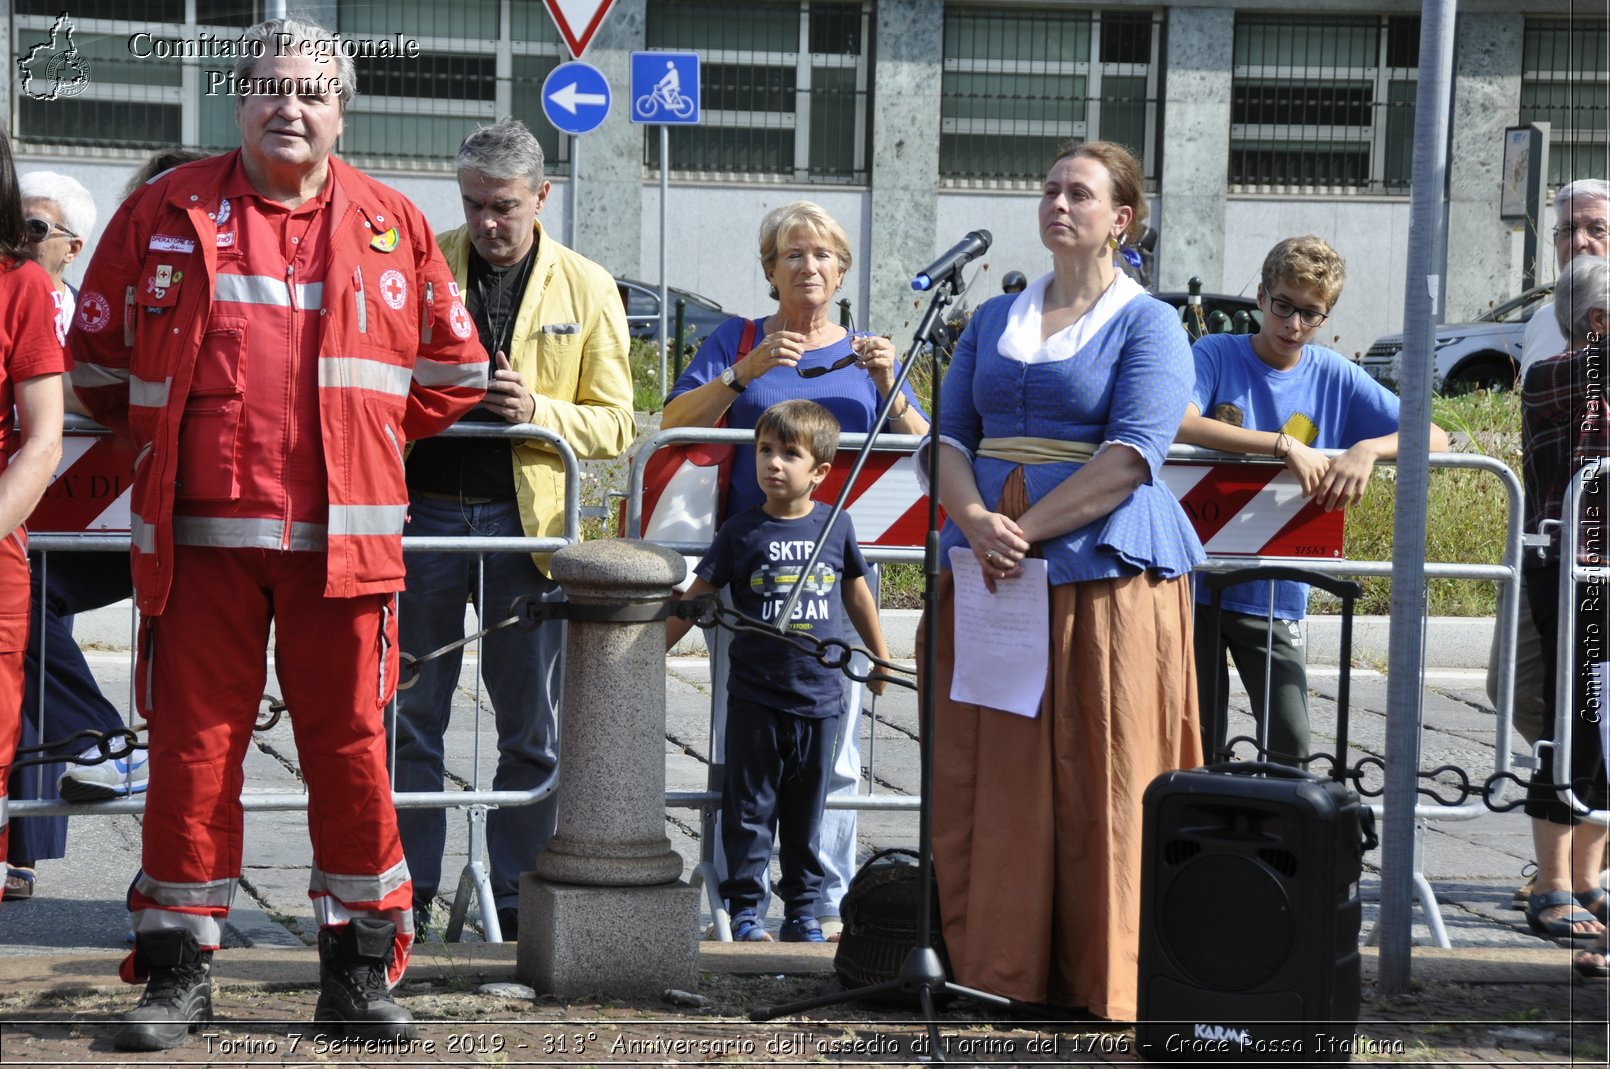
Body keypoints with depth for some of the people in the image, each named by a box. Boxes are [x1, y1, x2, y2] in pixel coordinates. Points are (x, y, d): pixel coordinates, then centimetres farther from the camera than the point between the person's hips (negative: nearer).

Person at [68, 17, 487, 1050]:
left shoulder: (391, 225, 8)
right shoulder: (165, 212, 7)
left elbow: (451, 372, 16)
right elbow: (98, 360, 15)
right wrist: (176, 441, 14)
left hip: (341, 538, 0)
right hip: (197, 536, 0)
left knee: (351, 749, 3)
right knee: (193, 748, 2)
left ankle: (359, 967, 14)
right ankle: (179, 969, 12)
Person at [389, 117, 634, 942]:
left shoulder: (587, 289, 6)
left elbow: (615, 423, 4)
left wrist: (540, 411, -13)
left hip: (527, 518, 0)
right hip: (425, 510, 0)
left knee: (531, 729, 6)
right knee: (409, 718, 4)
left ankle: (518, 898, 16)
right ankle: (407, 893, 13)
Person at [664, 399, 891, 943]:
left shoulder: (837, 526, 2)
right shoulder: (741, 531, -3)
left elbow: (856, 591, 17)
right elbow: (697, 597, 3)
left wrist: (879, 657, 26)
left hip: (819, 696, 1)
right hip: (755, 697, -1)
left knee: (806, 814, 9)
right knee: (750, 808, 4)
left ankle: (802, 909, 19)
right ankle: (745, 907, 13)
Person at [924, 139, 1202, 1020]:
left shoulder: (1148, 323, 1)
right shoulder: (995, 319, 17)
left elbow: (1132, 456, -12)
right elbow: (949, 435, 10)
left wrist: (1026, 531, -17)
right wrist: (977, 521, -10)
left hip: (1104, 573, -5)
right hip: (986, 572, 5)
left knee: (1099, 783, -3)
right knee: (984, 775, 3)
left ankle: (1102, 984, 4)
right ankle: (992, 971, 10)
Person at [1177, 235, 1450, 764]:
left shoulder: (1335, 377, 4)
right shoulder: (1215, 355, -4)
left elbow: (1434, 438, 0)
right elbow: (1177, 423, -24)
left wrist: (1369, 448, -21)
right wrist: (1284, 446, -29)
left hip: (1274, 595, 2)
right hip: (1197, 579, -2)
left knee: (1290, 747, -6)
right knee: (1200, 745, 6)